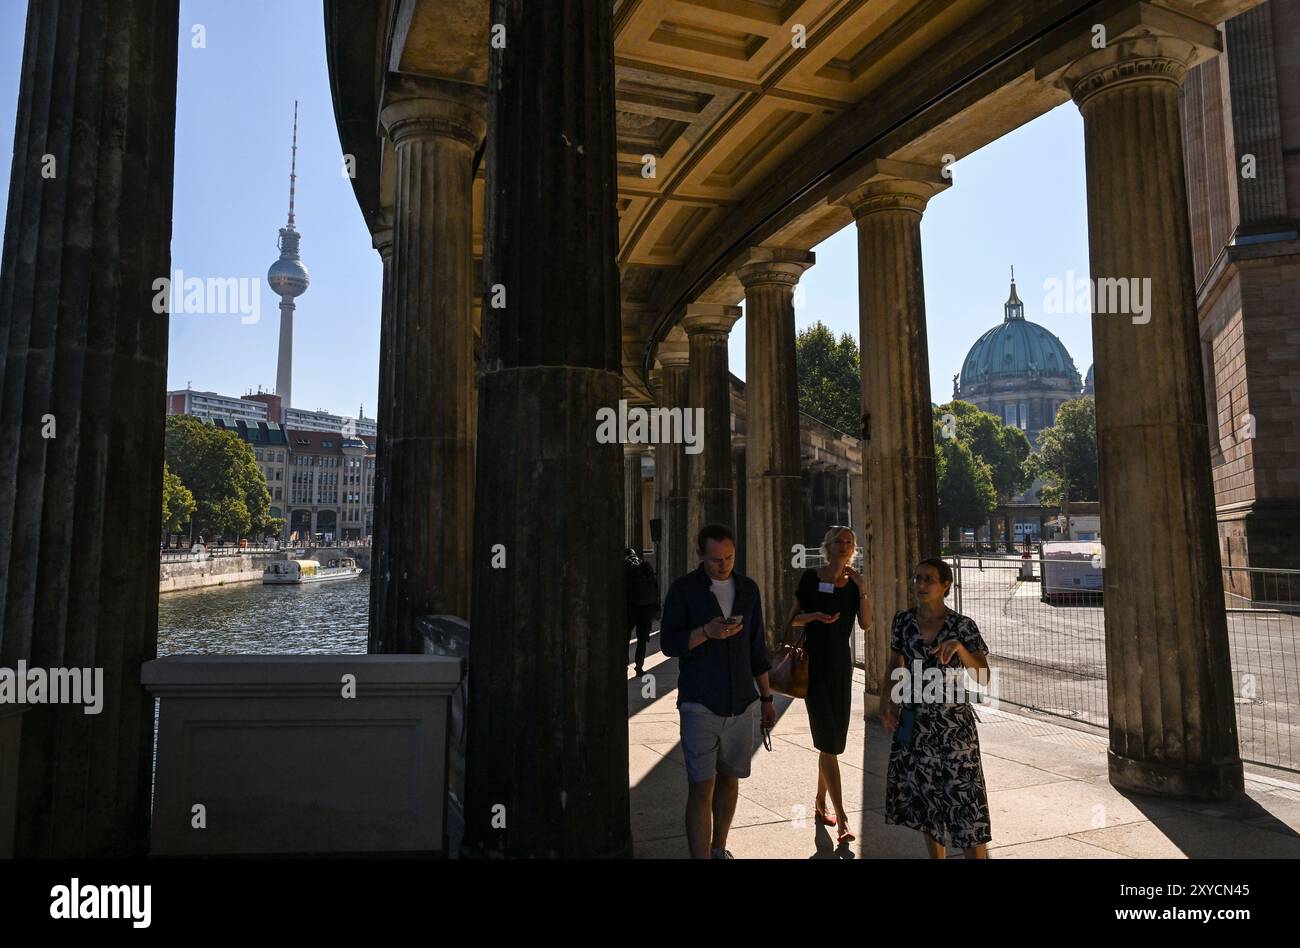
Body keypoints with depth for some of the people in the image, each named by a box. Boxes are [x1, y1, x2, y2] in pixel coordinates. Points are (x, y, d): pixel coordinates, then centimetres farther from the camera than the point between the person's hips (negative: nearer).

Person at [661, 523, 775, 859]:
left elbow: (757, 648, 13)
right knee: (701, 788, -8)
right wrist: (706, 632, -23)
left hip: (742, 703, 4)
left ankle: (718, 849, 32)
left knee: (729, 778, 15)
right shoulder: (684, 589, -5)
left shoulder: (748, 588, 7)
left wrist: (766, 698, 14)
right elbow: (669, 643, -7)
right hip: (700, 703, -4)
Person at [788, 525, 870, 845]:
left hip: (842, 663, 5)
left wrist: (863, 589, -15)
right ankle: (841, 817, -8)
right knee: (828, 738, -9)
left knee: (834, 738, 11)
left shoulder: (854, 583, 5)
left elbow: (866, 624, -6)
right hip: (815, 660, -5)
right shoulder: (811, 578, -5)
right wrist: (815, 616, -19)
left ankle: (820, 801, 29)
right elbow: (793, 620, -1)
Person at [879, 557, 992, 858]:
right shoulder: (903, 621, 0)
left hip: (953, 726, -4)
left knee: (964, 799, -1)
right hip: (913, 725, 4)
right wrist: (885, 701, -2)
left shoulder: (963, 626, -10)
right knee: (925, 800, 15)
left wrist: (959, 647, -30)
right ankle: (937, 856, 33)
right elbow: (894, 665, 11)